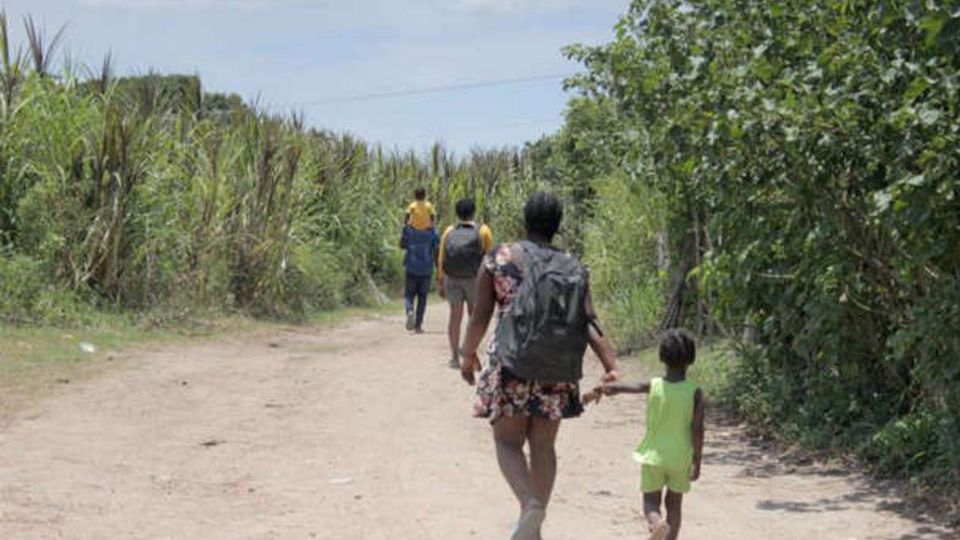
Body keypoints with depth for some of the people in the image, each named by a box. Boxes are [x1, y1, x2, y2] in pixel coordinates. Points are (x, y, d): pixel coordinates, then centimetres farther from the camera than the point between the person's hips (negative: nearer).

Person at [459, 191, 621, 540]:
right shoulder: (574, 270, 4)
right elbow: (589, 324, -8)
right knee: (543, 446, 13)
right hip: (558, 370, 3)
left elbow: (481, 315, -2)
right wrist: (611, 367, -14)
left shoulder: (499, 259, -1)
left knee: (508, 442, 7)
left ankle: (530, 504, -19)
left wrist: (468, 355, 13)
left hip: (511, 365, -3)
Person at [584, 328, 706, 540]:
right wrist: (697, 461, -5)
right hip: (681, 459, 0)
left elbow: (618, 387, -6)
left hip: (653, 456, 0)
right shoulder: (695, 392, -9)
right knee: (674, 504, 16)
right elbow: (697, 430, -12)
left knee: (651, 502, 7)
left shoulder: (652, 386, -7)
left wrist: (597, 392, 12)